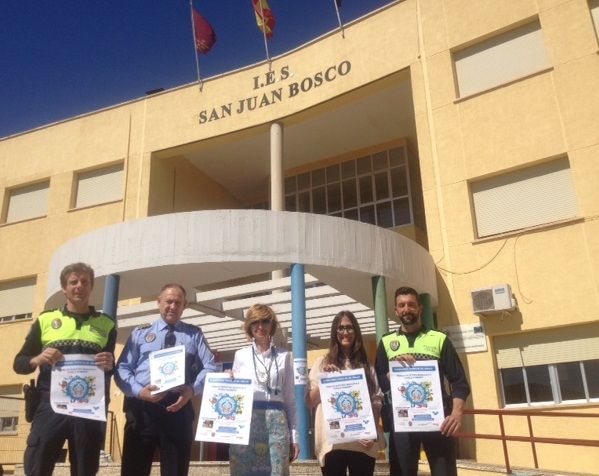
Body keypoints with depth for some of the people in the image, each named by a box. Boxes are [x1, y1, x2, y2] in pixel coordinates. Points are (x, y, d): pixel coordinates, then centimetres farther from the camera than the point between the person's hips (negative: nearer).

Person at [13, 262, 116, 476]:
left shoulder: (106, 324, 11)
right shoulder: (45, 320, 11)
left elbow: (112, 368, 13)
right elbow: (19, 363, 11)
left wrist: (110, 365, -11)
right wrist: (37, 359, -11)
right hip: (50, 406, 0)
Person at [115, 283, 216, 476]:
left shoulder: (194, 334, 14)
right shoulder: (140, 333, 15)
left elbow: (210, 367, 6)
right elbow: (122, 368, 6)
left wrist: (192, 389, -14)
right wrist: (138, 390, -14)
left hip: (179, 407, 0)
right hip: (142, 408, 0)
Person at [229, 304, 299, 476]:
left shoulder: (283, 356, 8)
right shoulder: (240, 355, 9)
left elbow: (290, 399, 9)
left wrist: (294, 436, 6)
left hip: (276, 422, 0)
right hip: (246, 421, 1)